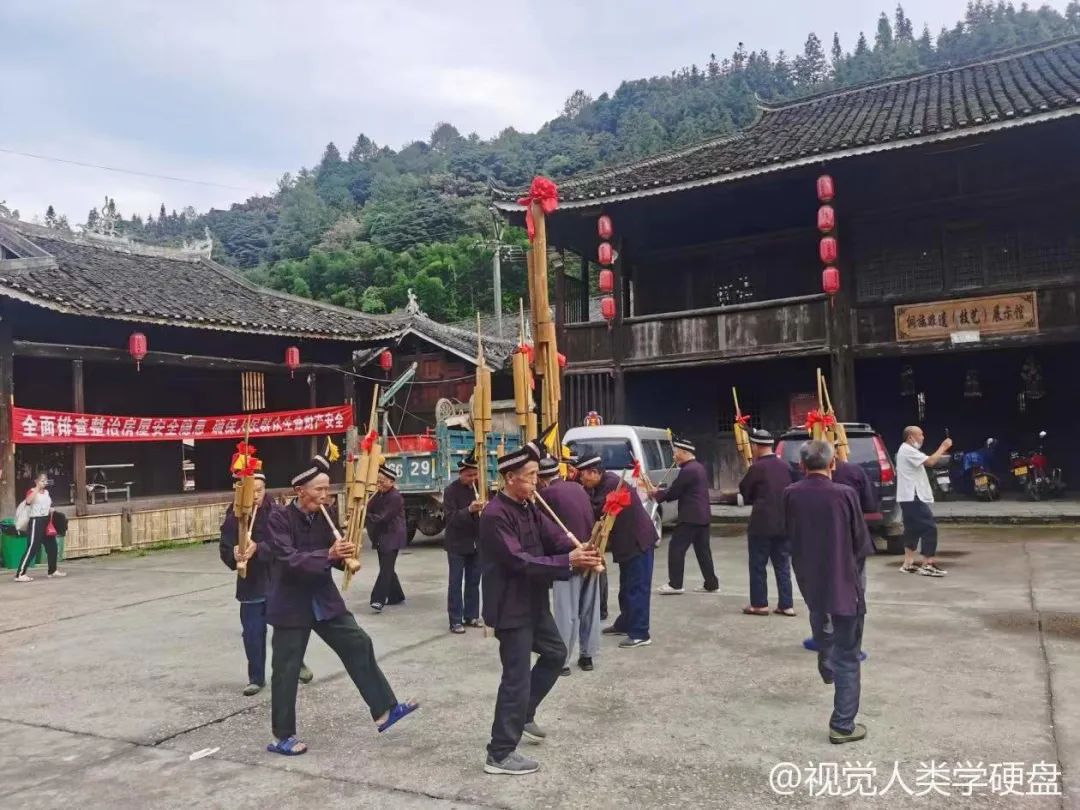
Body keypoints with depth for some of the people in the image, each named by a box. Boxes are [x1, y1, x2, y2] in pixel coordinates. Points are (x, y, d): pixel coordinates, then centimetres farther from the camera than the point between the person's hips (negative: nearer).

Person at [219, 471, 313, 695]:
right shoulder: (234, 517, -6)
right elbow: (225, 549, -8)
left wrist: (258, 549, -34)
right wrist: (234, 555, -31)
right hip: (250, 584, 1)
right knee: (252, 634, 6)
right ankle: (256, 678, 25)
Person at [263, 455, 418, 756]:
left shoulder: (325, 517, 3)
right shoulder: (279, 519, -15)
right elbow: (289, 559, -27)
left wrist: (344, 556, -15)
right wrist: (328, 555, -37)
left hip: (325, 601, 6)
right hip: (291, 605, -6)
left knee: (359, 646, 3)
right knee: (286, 670, 5)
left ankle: (384, 711, 12)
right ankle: (282, 737, 21)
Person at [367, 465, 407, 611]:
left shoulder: (395, 497, -17)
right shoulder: (379, 494, 10)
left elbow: (382, 517, -21)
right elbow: (370, 510, 3)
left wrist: (364, 515, -17)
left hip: (392, 538, -9)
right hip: (381, 537, 9)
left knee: (386, 568, -11)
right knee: (387, 568, 14)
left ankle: (378, 599, -15)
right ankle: (396, 596, 25)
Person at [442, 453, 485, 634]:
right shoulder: (451, 491, -10)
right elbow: (450, 517, -18)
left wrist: (486, 508, -13)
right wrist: (469, 510, -33)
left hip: (476, 542, 5)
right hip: (457, 544, -5)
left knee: (473, 581, 12)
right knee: (456, 582, 1)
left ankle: (471, 616, 22)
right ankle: (455, 620, 6)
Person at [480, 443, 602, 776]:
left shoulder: (528, 508, 7)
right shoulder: (495, 515, -22)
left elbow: (554, 537, -1)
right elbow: (519, 561, -28)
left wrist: (580, 551, -22)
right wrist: (568, 562, -31)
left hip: (533, 602, 10)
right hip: (510, 607, -10)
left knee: (555, 653, 23)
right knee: (517, 677, -4)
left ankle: (523, 715, 38)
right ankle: (500, 755, 9)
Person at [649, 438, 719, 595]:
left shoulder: (687, 470, -16)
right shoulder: (698, 467, 16)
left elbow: (674, 492, -12)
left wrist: (657, 493, 5)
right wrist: (660, 492, 15)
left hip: (691, 517, -10)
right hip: (702, 515, 10)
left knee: (676, 548, -3)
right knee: (703, 550, 12)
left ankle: (675, 584, -1)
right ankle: (711, 584, 13)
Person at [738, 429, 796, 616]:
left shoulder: (756, 468, -14)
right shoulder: (786, 466, 4)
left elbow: (744, 491, -2)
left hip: (761, 524, -6)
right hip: (784, 523, 6)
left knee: (758, 566, 6)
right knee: (783, 565, 12)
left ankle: (759, 604, 11)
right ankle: (786, 604, 13)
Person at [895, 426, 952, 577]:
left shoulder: (907, 450, 20)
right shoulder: (908, 451, -15)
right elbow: (930, 462, -22)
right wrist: (943, 447, -12)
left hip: (909, 497, 11)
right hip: (913, 497, -11)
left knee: (912, 529, 12)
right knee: (930, 527, -10)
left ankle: (908, 563, 14)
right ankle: (927, 564, -8)